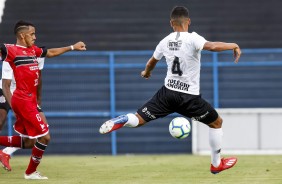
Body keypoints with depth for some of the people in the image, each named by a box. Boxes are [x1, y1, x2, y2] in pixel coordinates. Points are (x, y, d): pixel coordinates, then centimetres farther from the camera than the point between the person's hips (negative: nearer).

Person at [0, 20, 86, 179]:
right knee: (44, 136, -5)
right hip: (24, 101, -9)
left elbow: (51, 52, 28)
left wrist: (72, 47, 34)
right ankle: (31, 172, 11)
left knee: (28, 142, 13)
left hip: (30, 100, 9)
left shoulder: (33, 50, 13)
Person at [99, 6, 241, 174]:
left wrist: (147, 72, 46)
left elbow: (152, 62, 24)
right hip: (189, 97, -4)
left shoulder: (165, 42, 6)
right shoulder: (192, 39, -12)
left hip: (168, 92, 4)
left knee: (139, 119, 6)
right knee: (217, 122, 18)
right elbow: (212, 46, -30)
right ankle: (217, 164, 24)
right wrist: (233, 45, -14)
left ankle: (120, 122, -29)